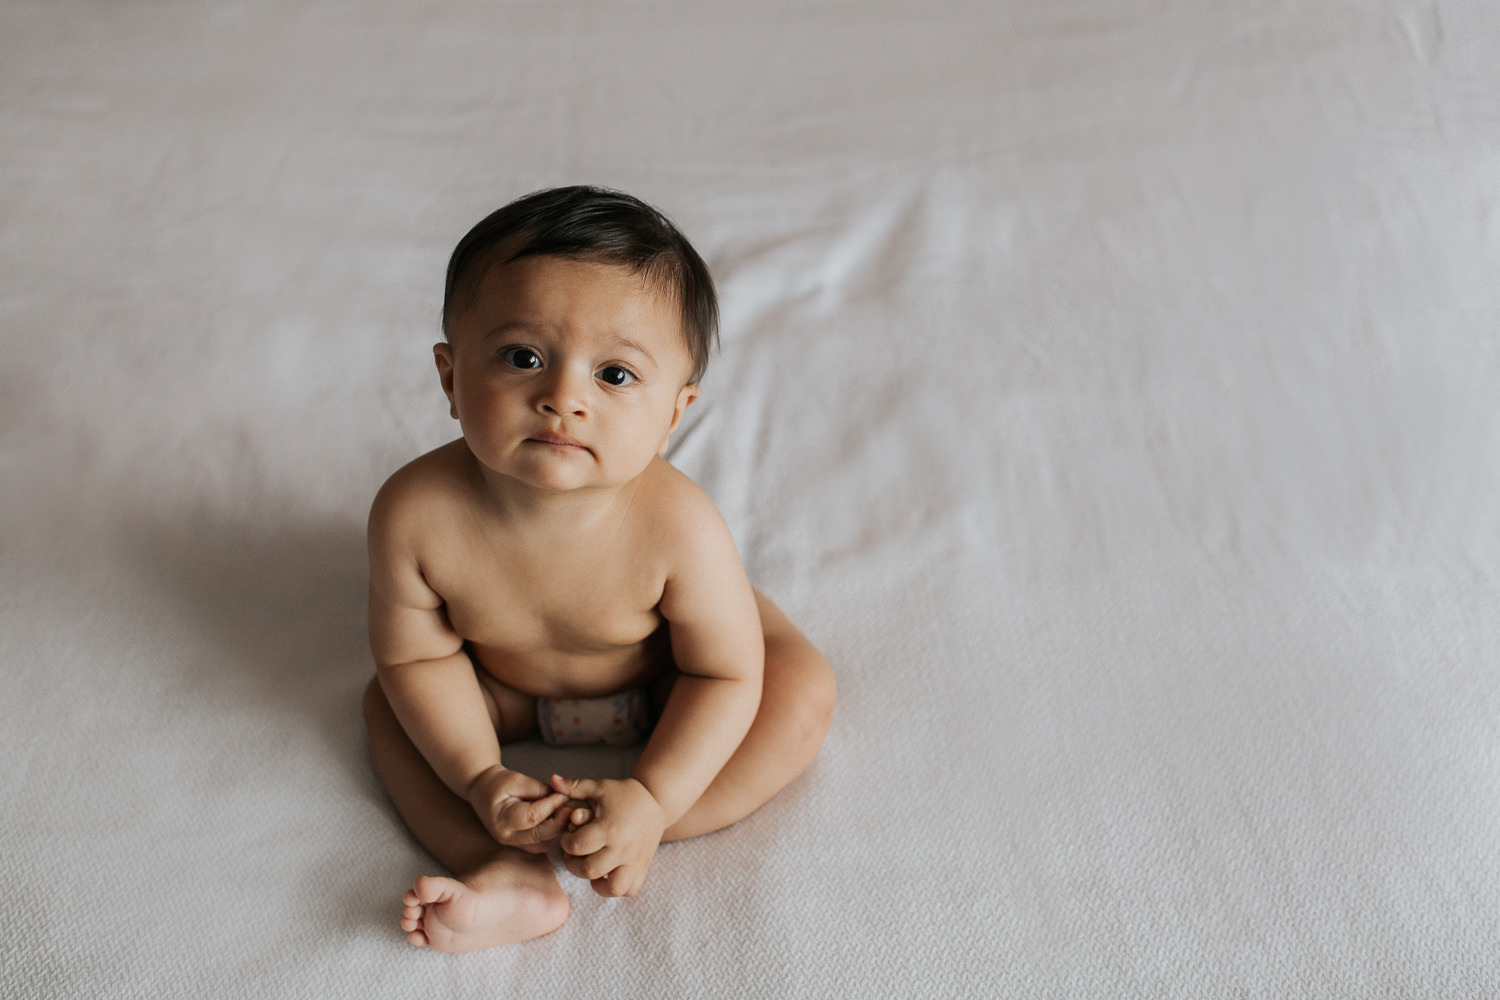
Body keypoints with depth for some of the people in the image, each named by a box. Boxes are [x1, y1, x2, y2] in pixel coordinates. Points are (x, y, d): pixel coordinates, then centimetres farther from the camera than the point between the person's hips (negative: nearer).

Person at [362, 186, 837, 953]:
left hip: (666, 681, -2)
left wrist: (651, 801, -32)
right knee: (386, 702, -6)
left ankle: (629, 844, -18)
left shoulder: (678, 529, -40)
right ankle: (504, 875, -17)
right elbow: (417, 656, -17)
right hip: (510, 689, 3)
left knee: (801, 691, -20)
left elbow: (725, 675, -26)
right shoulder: (416, 515, -34)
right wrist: (479, 779, -24)